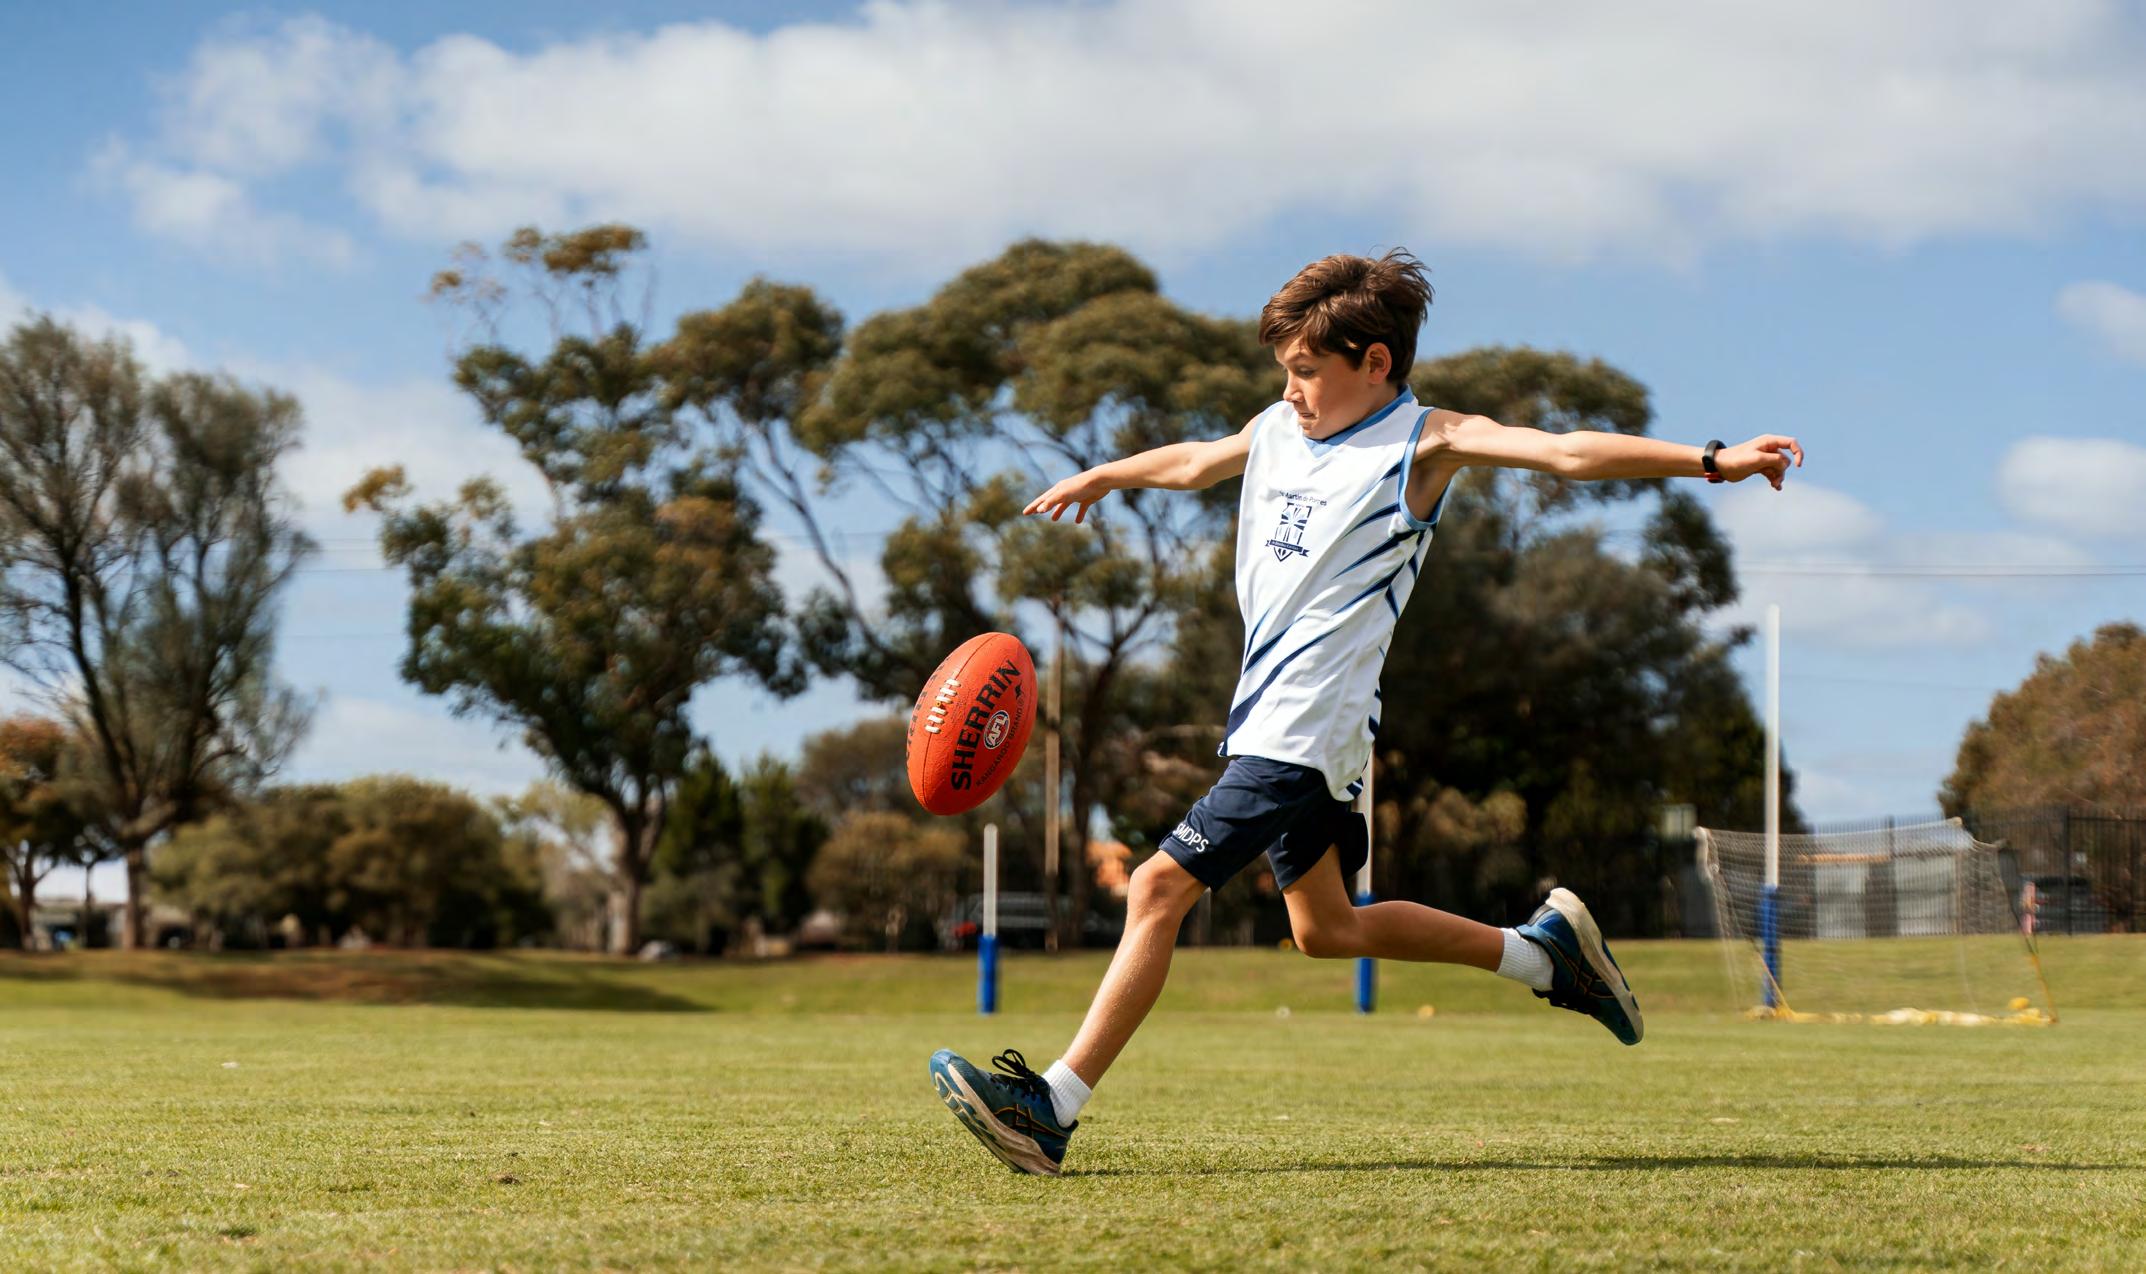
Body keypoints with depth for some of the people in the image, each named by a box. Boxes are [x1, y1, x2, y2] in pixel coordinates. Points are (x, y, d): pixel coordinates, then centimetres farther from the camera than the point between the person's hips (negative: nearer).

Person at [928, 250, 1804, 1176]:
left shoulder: (1423, 443, -7)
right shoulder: (1277, 431, 14)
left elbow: (1568, 453, -18)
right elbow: (1194, 463, 35)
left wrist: (1712, 462, -29)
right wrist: (1102, 476, 52)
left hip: (1309, 727, -9)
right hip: (1268, 720, 9)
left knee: (1159, 886, -15)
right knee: (1327, 929, 17)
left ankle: (1051, 1108, -14)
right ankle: (1544, 951, 29)